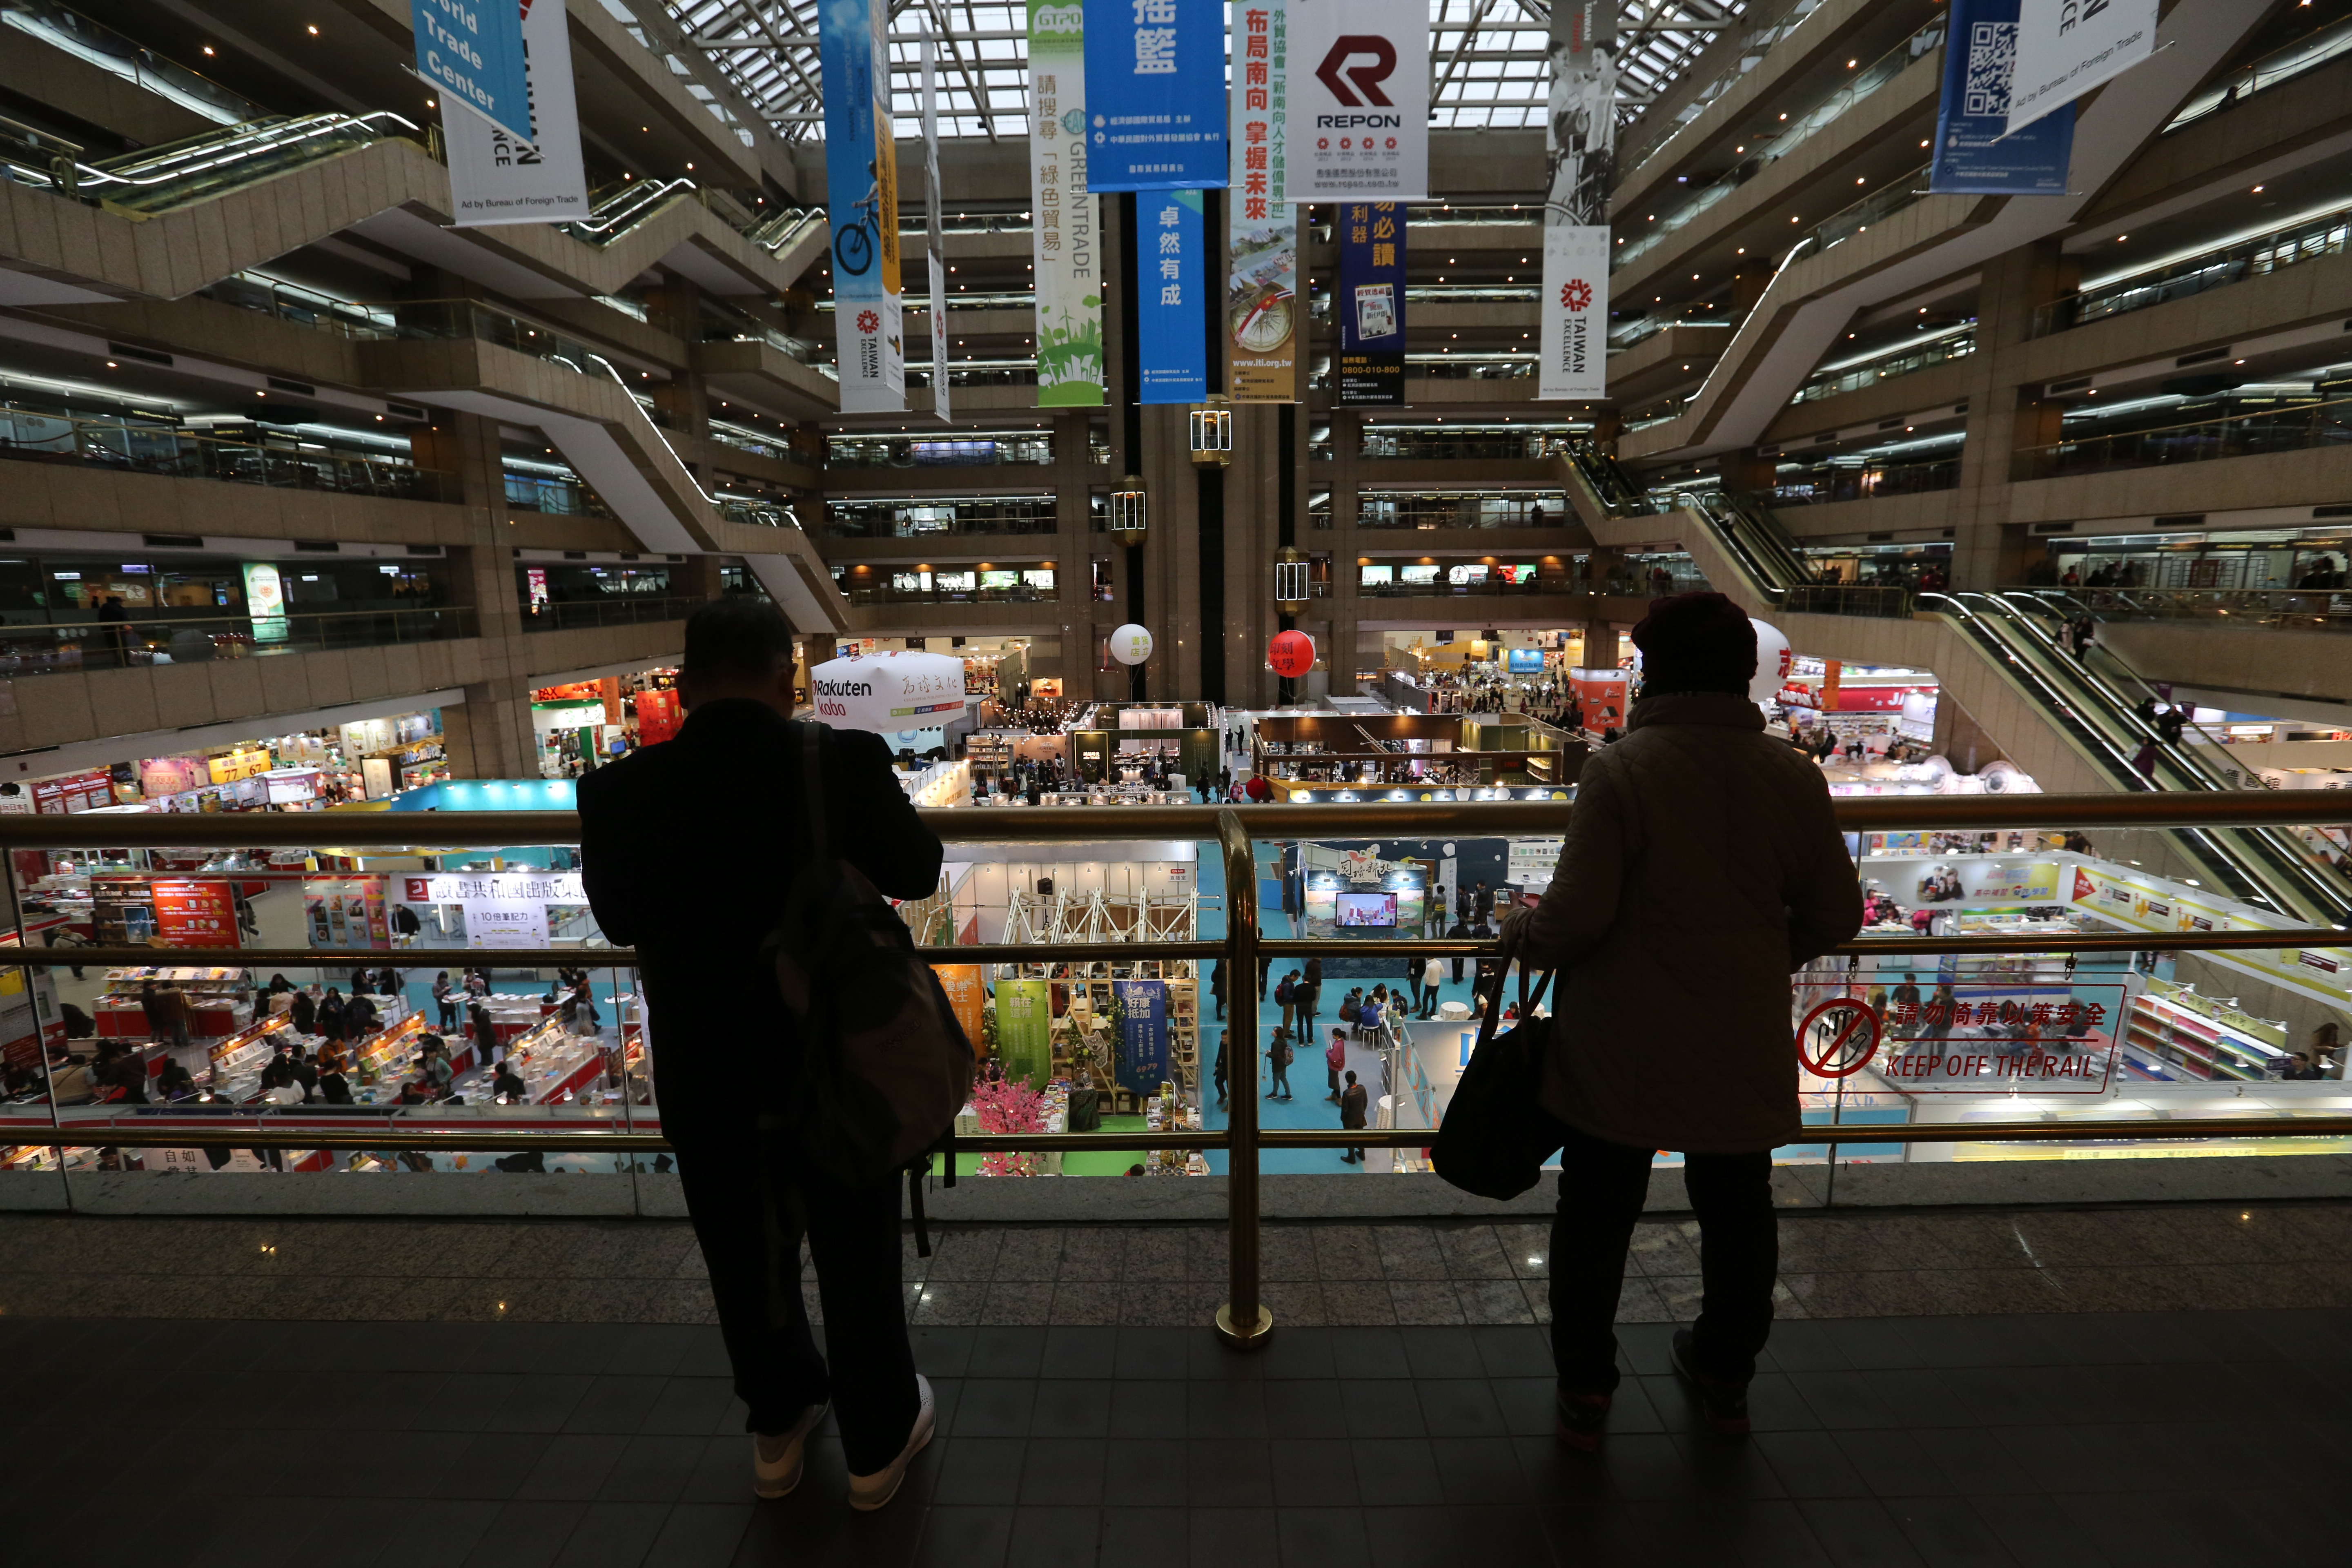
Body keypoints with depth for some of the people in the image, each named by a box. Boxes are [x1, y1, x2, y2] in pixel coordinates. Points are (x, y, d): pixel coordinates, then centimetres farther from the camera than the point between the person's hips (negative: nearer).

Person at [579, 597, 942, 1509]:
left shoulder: (618, 792, -14)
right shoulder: (845, 762, -20)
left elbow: (618, 920, 4)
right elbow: (917, 874, -4)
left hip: (706, 1080, 2)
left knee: (747, 1262, 24)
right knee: (858, 1261, 19)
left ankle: (779, 1427, 46)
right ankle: (880, 1441, 38)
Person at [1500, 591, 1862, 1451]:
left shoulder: (1619, 770, -18)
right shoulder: (1794, 777, -5)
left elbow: (1577, 916, -21)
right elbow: (1835, 917, 2)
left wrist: (1521, 934, 0)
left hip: (1620, 1054, -4)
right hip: (1742, 1051, 4)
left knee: (1596, 1217, 14)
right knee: (1737, 1212, 24)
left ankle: (1584, 1393, 30)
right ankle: (1725, 1379, 45)